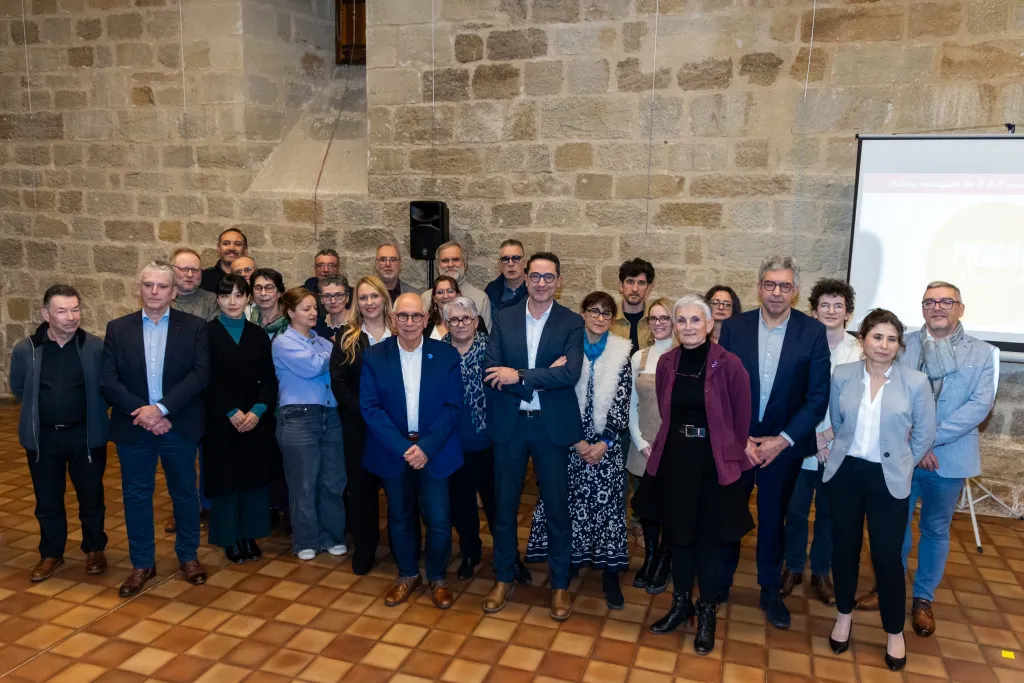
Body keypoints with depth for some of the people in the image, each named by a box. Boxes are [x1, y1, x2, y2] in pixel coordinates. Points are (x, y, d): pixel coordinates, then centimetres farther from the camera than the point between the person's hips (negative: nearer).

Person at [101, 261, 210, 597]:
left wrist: (161, 408, -20)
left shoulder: (194, 327, -3)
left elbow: (200, 375, -12)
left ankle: (188, 556, 31)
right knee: (136, 496, 11)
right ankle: (142, 564, 27)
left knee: (185, 493, 12)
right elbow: (108, 381, -5)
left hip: (179, 427, -1)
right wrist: (141, 412, -16)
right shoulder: (118, 328, 1)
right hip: (133, 427, 1)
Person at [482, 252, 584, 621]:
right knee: (504, 505, 12)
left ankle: (560, 584, 26)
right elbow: (492, 373, -9)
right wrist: (543, 380, -19)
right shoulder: (504, 318, 1)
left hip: (552, 425, -1)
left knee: (556, 507, 9)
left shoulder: (571, 323, -4)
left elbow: (571, 373, -19)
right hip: (509, 424, 2)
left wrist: (519, 376, -21)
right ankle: (503, 578, 31)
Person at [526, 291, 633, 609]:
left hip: (607, 445, 1)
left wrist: (604, 443, -10)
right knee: (570, 501, 6)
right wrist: (577, 441, -10)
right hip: (571, 443, 0)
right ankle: (568, 562, 24)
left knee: (606, 503, 2)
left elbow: (622, 404, -2)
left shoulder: (621, 354, 0)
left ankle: (610, 574, 11)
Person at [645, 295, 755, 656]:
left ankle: (707, 612, 27)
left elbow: (741, 417, -4)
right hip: (675, 459, 4)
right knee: (678, 533, 15)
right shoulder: (666, 363, -1)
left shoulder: (729, 364, -13)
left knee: (710, 538, 9)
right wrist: (678, 441, 10)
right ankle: (681, 603, 34)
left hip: (715, 461, -4)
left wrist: (732, 452, 5)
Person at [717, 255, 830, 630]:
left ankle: (770, 591, 32)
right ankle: (720, 583, 32)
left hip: (783, 444, 0)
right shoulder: (734, 327, -6)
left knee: (773, 521, 14)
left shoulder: (813, 332, -7)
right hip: (734, 440, 1)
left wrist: (782, 440, -13)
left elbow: (818, 397, -7)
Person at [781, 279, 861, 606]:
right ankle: (793, 567, 28)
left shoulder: (859, 351, -3)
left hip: (838, 448, 1)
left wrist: (833, 433, -12)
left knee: (828, 513, 14)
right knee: (795, 511, 10)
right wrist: (810, 435, -11)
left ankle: (821, 572, 30)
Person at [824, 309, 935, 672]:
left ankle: (895, 631, 25)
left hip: (889, 479, -2)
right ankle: (844, 614, 34)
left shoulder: (916, 382, -9)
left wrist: (900, 464, 9)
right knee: (844, 547, 13)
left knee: (887, 556, 3)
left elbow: (925, 434, 2)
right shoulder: (842, 376, -4)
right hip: (845, 472, 2)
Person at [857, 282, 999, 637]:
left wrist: (930, 438, -18)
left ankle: (923, 599, 31)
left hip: (949, 458, 0)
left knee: (936, 530, 14)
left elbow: (980, 405, -10)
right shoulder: (902, 346, -2)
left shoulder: (983, 353, -2)